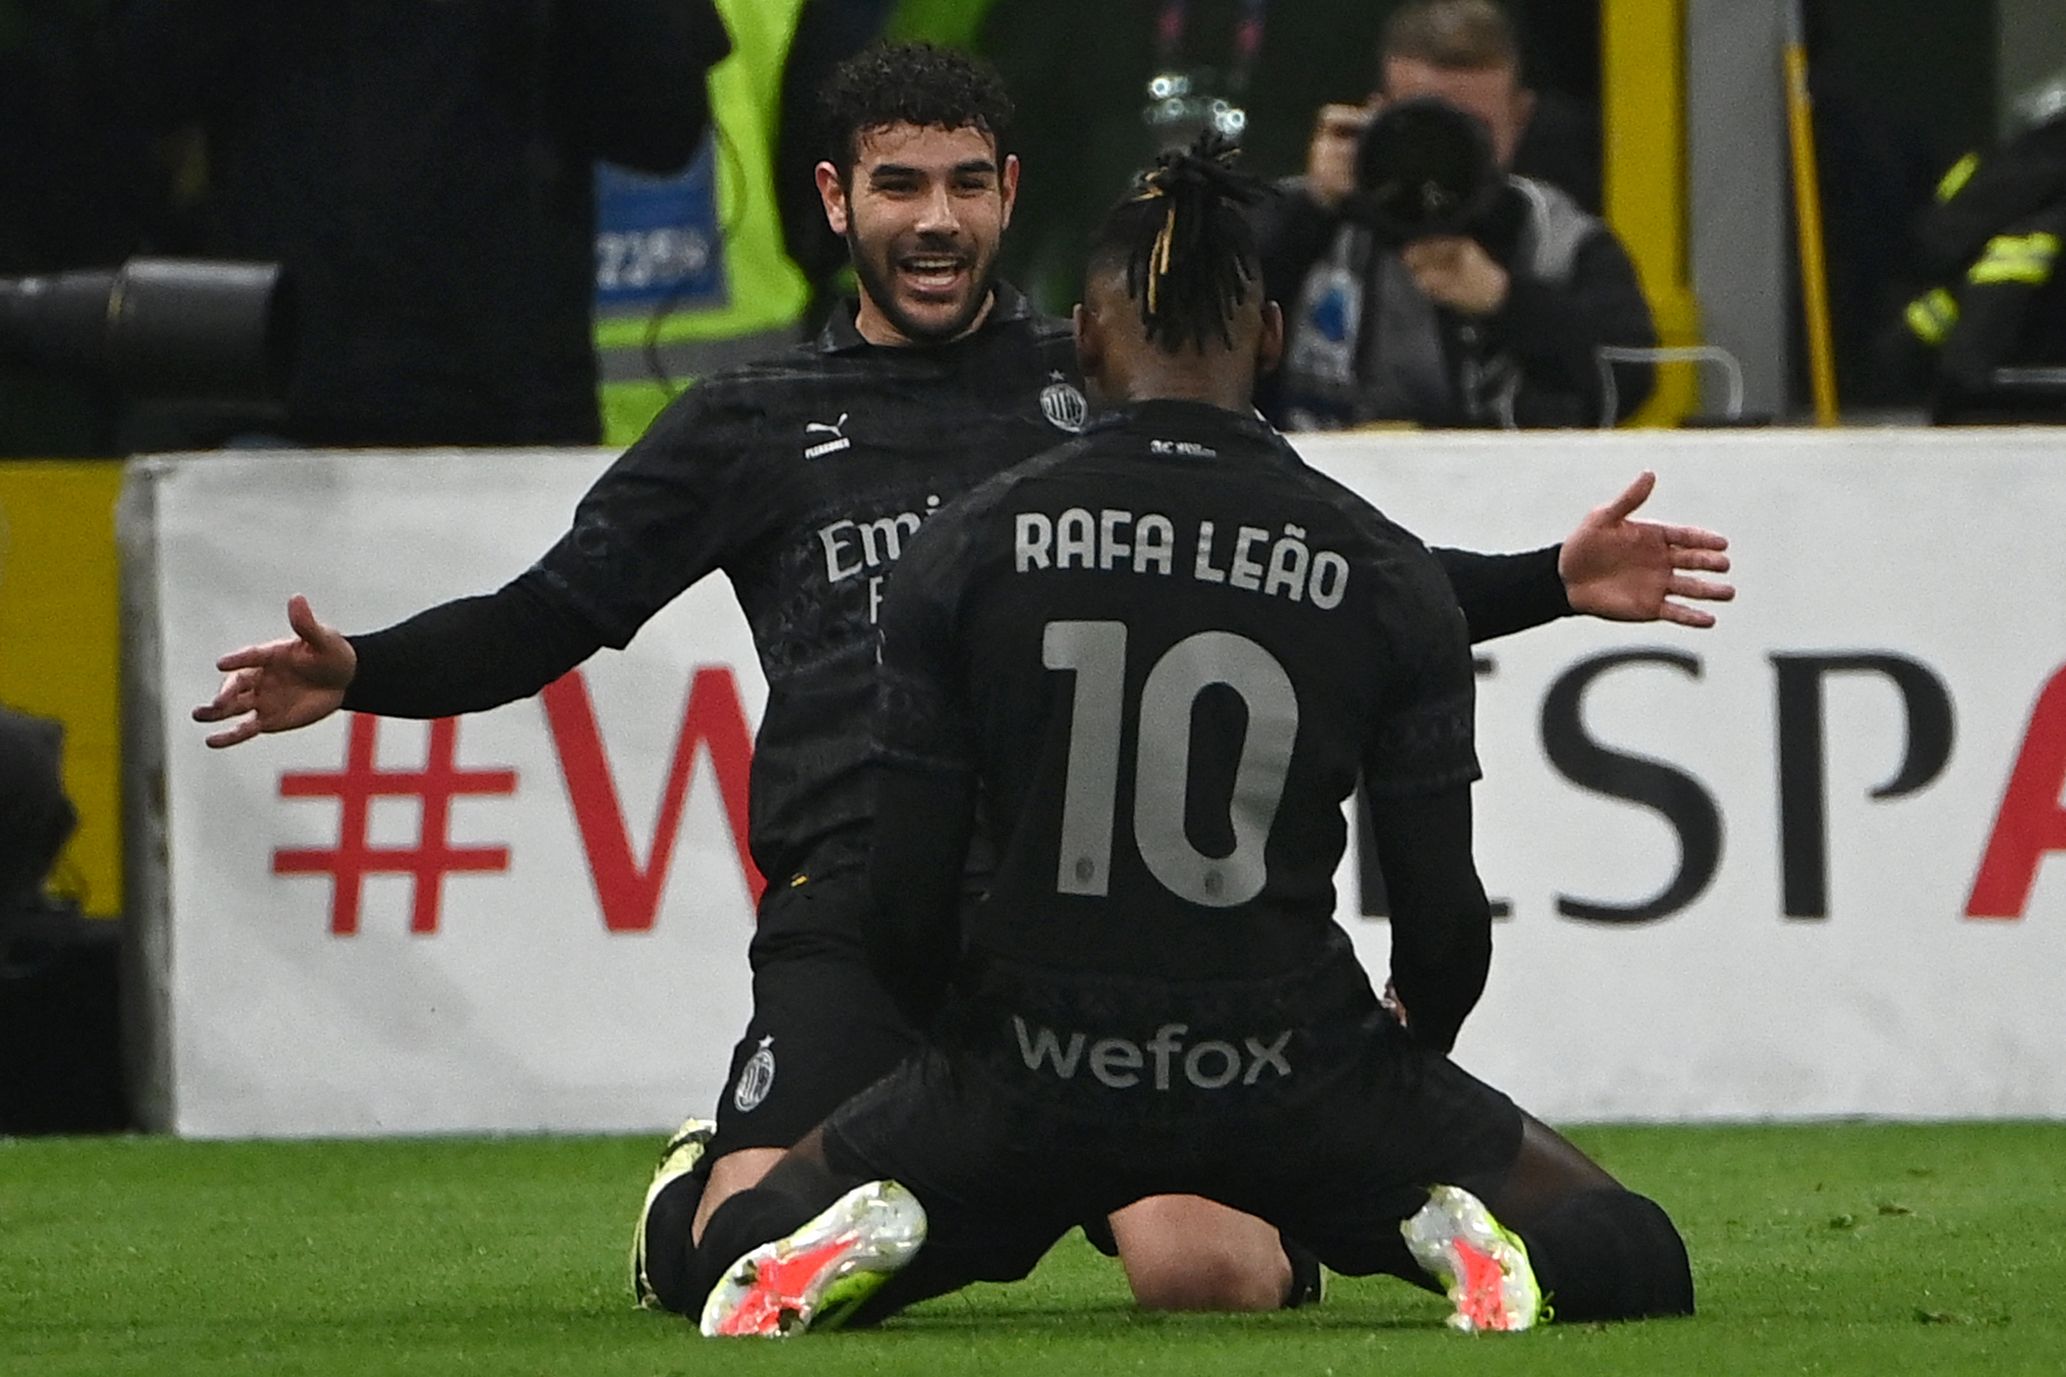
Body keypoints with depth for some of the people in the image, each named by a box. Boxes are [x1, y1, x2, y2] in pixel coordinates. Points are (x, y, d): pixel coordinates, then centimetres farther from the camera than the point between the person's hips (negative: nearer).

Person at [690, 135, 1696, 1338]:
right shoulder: (1384, 572, -2)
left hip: (1038, 1071, 1)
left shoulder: (964, 550, -2)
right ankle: (1456, 1232, -15)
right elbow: (1445, 919, -1)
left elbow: (909, 900, -2)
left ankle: (873, 1233, -9)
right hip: (1297, 1079, -1)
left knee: (740, 1244, 25)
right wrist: (1405, 1059, 21)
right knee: (1637, 1260, 17)